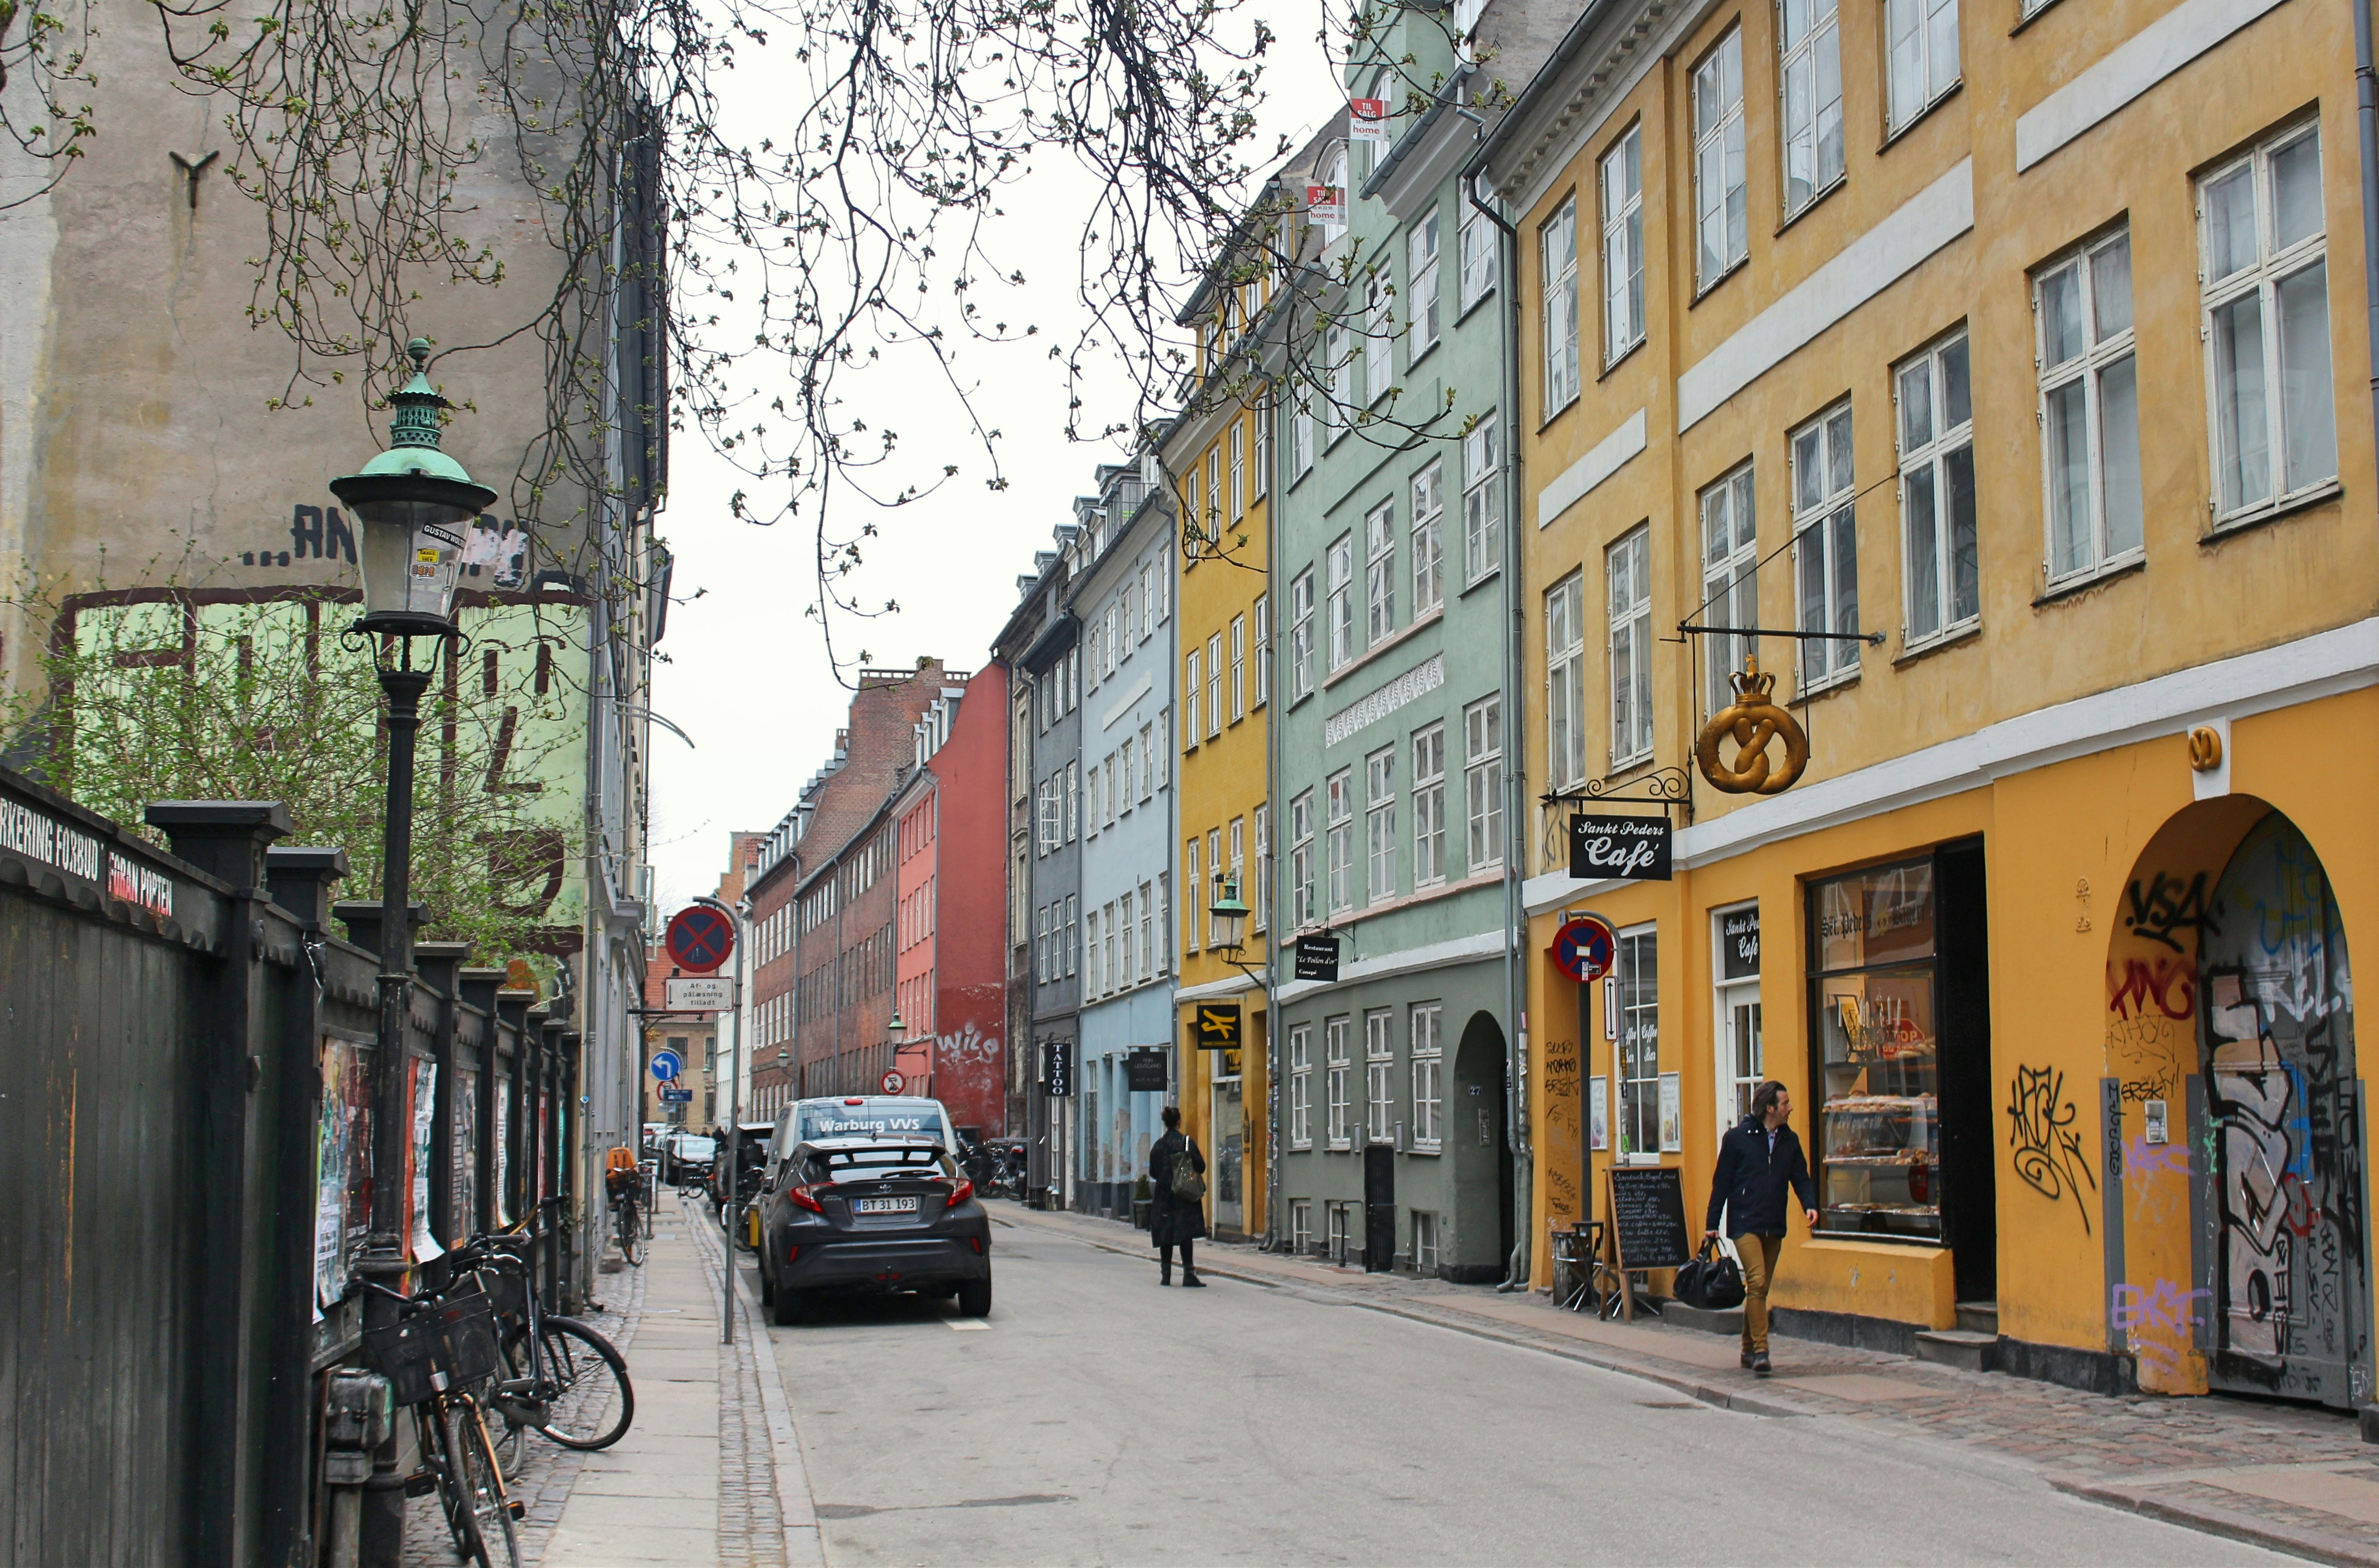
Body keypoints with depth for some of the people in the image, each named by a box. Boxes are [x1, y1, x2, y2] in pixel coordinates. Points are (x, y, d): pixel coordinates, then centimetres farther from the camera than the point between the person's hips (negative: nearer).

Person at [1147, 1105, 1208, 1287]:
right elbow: (1201, 1167, -7)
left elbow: (1152, 1173, 8)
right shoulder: (1187, 1143, -8)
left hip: (1163, 1196, 3)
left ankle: (1165, 1274, 7)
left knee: (1165, 1236, 7)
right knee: (1185, 1235, -4)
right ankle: (1188, 1273, -8)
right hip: (1184, 1196, -3)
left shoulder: (1157, 1146, 3)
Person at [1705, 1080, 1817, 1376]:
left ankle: (1749, 1350, 21)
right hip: (1745, 1225, -5)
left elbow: (1801, 1178, 12)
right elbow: (1721, 1182, -1)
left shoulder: (1790, 1141, 10)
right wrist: (1711, 1223, -1)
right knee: (1757, 1282, -17)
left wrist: (1810, 1205, -9)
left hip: (1774, 1228, 5)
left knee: (1760, 1288, 11)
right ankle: (1760, 1350, -18)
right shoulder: (1737, 1139, -4)